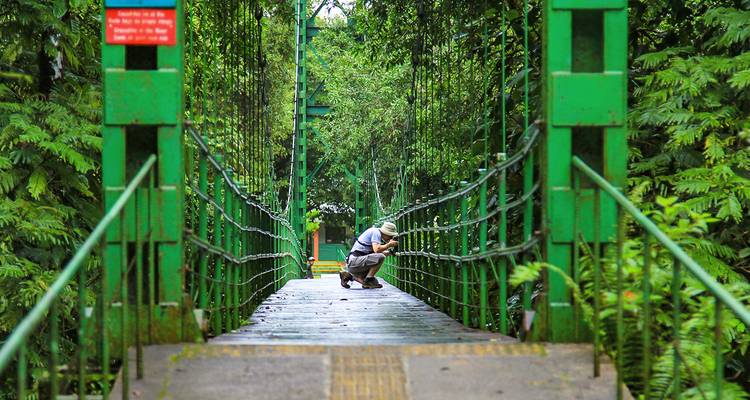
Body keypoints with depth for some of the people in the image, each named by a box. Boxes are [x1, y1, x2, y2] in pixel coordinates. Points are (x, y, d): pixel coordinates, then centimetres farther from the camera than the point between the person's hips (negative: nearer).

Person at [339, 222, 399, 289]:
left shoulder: (376, 233, 19)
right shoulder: (376, 232, -10)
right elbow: (377, 249, -24)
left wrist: (390, 252, 15)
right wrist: (389, 244, -10)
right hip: (355, 261, -10)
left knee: (374, 283, 7)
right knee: (380, 257, -23)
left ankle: (349, 275, 10)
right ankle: (368, 279, -13)